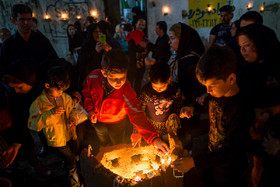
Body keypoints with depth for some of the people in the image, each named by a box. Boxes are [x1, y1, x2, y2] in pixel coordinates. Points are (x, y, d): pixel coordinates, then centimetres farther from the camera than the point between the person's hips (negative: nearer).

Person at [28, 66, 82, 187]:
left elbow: (72, 110, 11)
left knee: (70, 157, 24)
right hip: (57, 139, -5)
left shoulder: (65, 97, -5)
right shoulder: (39, 103, -19)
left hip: (70, 135, 5)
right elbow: (33, 123, -23)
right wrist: (51, 113, -34)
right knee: (71, 160, 1)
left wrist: (73, 118, -12)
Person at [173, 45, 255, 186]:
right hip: (212, 155, 7)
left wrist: (194, 161, -37)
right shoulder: (218, 93, -13)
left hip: (228, 170, -6)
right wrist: (193, 108, -7)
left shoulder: (242, 109, -35)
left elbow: (230, 153, -32)